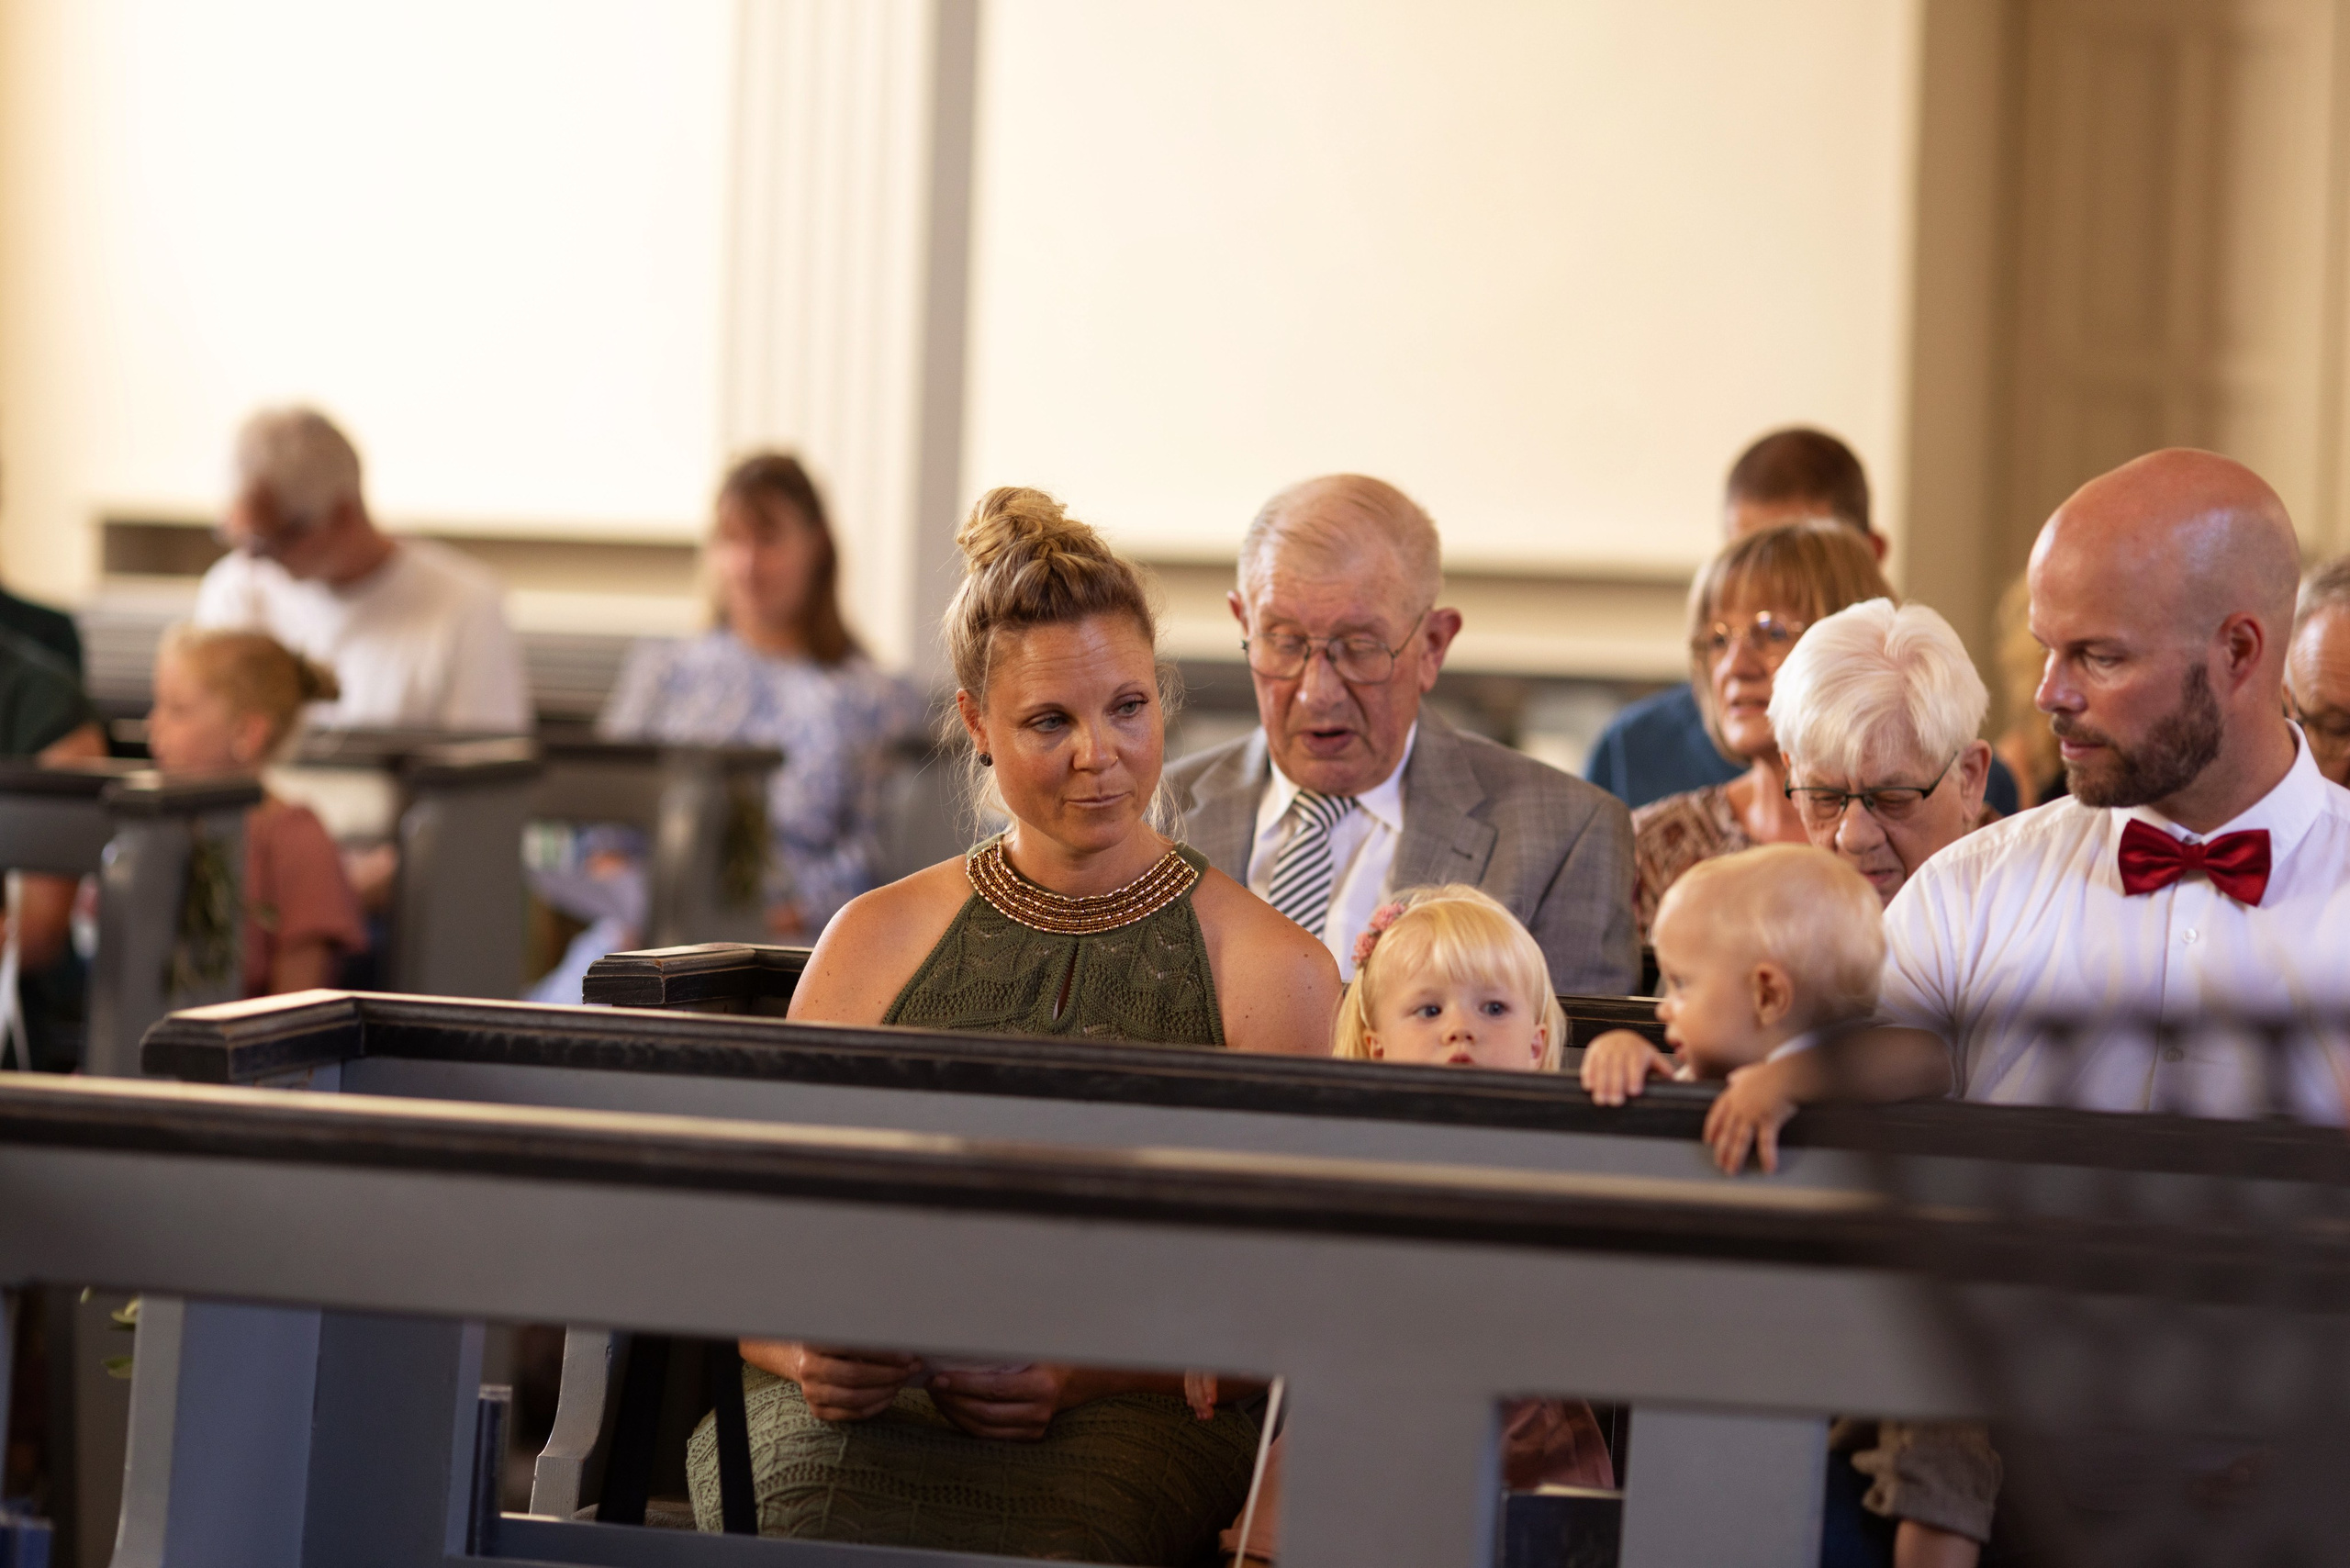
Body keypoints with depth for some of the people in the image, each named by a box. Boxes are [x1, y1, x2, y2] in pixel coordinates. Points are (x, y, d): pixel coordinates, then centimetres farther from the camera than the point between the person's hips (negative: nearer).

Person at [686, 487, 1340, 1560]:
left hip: (1129, 1425, -2)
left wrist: (1085, 1375, -13)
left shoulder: (1273, 972, 10)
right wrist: (806, 1350, -10)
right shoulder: (879, 940, 18)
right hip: (858, 1406, 2)